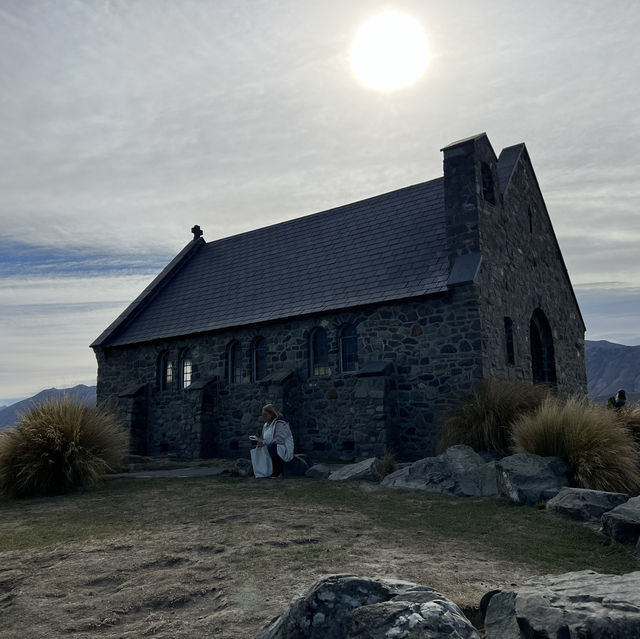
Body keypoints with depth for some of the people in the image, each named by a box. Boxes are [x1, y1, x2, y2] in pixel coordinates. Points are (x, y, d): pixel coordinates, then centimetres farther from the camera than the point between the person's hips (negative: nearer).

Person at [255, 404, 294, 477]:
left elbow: (279, 440, -25)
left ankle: (279, 471, -19)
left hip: (284, 452, -9)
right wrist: (260, 442, -5)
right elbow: (264, 439, 17)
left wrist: (264, 443, -25)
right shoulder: (266, 425, 14)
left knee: (271, 446, -35)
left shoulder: (281, 423, -14)